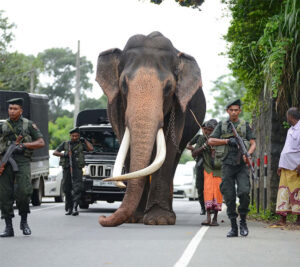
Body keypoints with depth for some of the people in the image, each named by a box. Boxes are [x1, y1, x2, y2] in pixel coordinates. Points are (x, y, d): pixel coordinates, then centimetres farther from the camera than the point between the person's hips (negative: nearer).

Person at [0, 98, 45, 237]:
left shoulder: (29, 125, 9)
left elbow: (41, 143, 5)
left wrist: (24, 145, -9)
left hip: (22, 161, -3)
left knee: (23, 192, -17)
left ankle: (24, 221, 5)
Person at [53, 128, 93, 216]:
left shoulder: (81, 144, 10)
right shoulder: (65, 144, 12)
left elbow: (91, 148, -2)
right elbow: (55, 152, 8)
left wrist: (84, 140, 4)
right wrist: (63, 154, -9)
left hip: (77, 169, -2)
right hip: (66, 169, 2)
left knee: (77, 188, -16)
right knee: (67, 190, 4)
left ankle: (75, 207, -23)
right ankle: (69, 208, 15)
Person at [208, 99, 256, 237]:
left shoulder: (245, 125, 9)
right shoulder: (221, 126, 11)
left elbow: (253, 143, 4)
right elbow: (210, 141, 2)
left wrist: (248, 154, -17)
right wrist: (228, 141, -10)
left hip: (242, 165, -1)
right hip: (227, 165, 1)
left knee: (244, 192, -17)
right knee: (229, 197, -1)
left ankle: (243, 222, 0)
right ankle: (233, 227, 6)